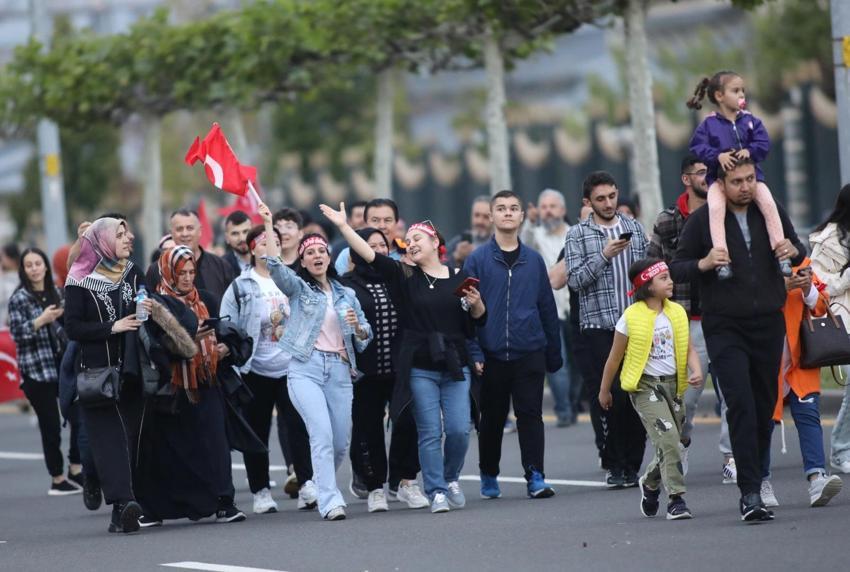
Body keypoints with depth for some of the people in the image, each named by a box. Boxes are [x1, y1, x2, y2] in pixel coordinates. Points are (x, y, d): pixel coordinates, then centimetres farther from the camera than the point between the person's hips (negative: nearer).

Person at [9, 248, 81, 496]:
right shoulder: (19, 299, -5)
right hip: (36, 370, -5)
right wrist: (41, 320, -21)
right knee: (50, 427, -3)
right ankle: (58, 480, 6)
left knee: (79, 417, -4)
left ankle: (76, 471, 10)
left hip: (63, 364, 5)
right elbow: (16, 334, -12)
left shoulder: (55, 293, 11)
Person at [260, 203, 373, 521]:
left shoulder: (346, 295, 18)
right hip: (306, 368, -4)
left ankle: (322, 486, 32)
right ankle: (330, 502, -21)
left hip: (340, 371, 4)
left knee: (341, 442, 6)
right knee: (322, 434, -19)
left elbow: (366, 337, 18)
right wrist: (268, 225, -18)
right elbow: (274, 266, -11)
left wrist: (357, 327, -6)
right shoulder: (298, 288, 8)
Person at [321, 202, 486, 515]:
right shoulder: (404, 276, 3)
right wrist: (343, 226, -14)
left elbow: (479, 320, 13)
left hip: (456, 367, 1)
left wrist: (476, 303, -8)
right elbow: (370, 255, -7)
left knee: (459, 430, -4)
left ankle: (451, 478, 20)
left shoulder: (459, 279, 6)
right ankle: (436, 492, 5)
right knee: (430, 433, -3)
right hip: (420, 368, -1)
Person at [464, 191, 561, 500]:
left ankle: (535, 477, -4)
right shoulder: (478, 260, 0)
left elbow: (548, 309, 11)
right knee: (492, 419, 9)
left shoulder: (534, 260, 7)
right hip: (491, 355, -1)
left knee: (530, 415, -4)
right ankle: (489, 477, 21)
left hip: (529, 354, 1)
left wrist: (554, 353, 10)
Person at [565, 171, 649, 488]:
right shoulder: (578, 235, 1)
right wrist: (604, 256, -19)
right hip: (599, 326, -3)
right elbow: (575, 279, -8)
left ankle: (633, 464, 8)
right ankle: (614, 465, 2)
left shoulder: (634, 228, 12)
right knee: (607, 397, -6)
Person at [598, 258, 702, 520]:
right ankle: (676, 499, -15)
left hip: (672, 383, 6)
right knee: (668, 438, -18)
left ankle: (650, 483, 36)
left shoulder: (677, 313, 6)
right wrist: (604, 391, 9)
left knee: (671, 444, 8)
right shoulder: (631, 318, -9)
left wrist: (696, 371, -12)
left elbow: (688, 349, 9)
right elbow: (615, 357, 1)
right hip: (645, 385, -6)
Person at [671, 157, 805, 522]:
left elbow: (800, 252, 19)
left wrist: (794, 252, -5)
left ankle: (755, 478, 22)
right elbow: (677, 269, 0)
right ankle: (750, 492, -19)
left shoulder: (771, 213, 8)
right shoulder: (702, 220, -3)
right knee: (741, 405, -15)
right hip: (725, 329, -4)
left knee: (765, 406, 7)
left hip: (768, 325, 4)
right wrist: (703, 264, -20)